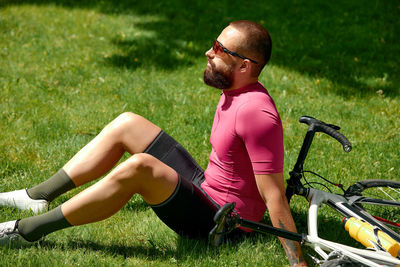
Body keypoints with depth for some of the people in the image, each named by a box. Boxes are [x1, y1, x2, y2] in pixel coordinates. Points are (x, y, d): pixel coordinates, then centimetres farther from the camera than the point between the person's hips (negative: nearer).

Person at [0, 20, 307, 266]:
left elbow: (274, 195, -30)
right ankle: (38, 196, 5)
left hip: (216, 222, -10)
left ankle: (29, 230, -23)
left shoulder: (256, 112, -27)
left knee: (137, 167, -33)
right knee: (127, 124, 5)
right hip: (204, 184, 10)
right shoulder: (235, 91, 2)